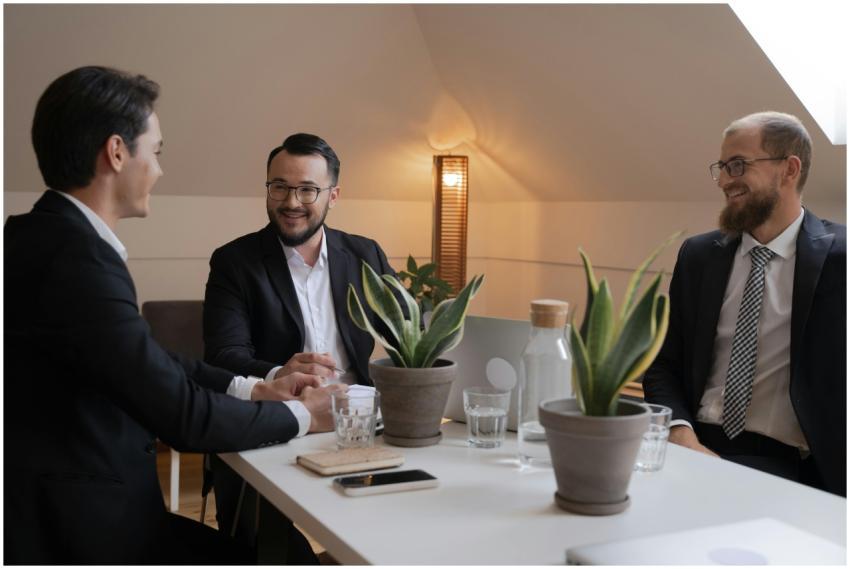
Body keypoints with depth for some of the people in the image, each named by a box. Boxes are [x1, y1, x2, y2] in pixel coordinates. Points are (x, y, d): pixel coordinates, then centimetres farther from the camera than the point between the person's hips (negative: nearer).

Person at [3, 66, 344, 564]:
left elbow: (149, 364, 12)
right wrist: (300, 416, -5)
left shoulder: (51, 236, 4)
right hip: (78, 528, -8)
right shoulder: (76, 254, -24)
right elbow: (184, 417, -20)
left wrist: (252, 389, 7)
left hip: (71, 507, 8)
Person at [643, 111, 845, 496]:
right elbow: (663, 362, 11)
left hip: (783, 463, -3)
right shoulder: (698, 255, 10)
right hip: (697, 445, 3)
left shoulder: (838, 257, -1)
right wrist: (681, 433, -6)